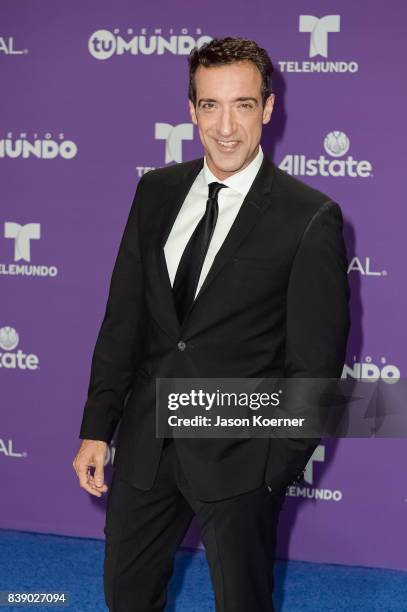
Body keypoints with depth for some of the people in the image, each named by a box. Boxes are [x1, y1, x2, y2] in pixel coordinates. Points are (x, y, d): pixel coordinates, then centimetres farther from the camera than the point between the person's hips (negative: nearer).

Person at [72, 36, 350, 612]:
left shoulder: (311, 218, -11)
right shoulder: (156, 191, 4)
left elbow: (316, 362, -9)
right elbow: (123, 314, 7)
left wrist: (278, 468, -9)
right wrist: (97, 428, 4)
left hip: (239, 456, -4)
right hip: (146, 443, 5)